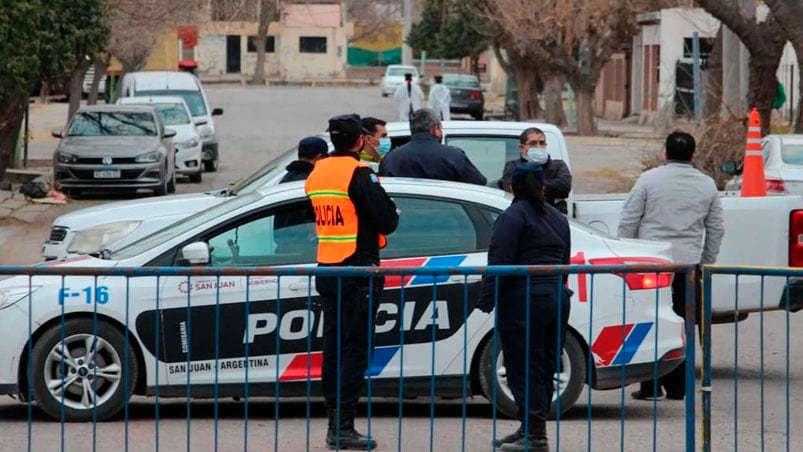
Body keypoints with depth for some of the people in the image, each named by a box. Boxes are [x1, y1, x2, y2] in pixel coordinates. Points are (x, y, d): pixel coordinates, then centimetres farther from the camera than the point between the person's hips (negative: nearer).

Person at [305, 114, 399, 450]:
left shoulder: (316, 174, 11)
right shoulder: (359, 174, -14)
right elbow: (388, 221, -16)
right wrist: (390, 209, 7)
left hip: (326, 270, 7)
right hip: (358, 270, -7)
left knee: (333, 348, 11)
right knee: (355, 351, -5)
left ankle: (335, 423, 14)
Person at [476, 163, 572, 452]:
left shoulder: (513, 217, -7)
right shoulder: (558, 219, 18)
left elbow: (499, 263, -14)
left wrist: (486, 300, -12)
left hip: (524, 302, -8)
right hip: (558, 299, 8)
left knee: (524, 369, -6)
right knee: (544, 368, 12)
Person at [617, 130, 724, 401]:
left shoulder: (649, 179, -1)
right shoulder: (707, 185, 8)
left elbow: (628, 223, 0)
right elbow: (716, 229, 14)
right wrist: (707, 263, 24)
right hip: (688, 264, 2)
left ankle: (650, 385, 0)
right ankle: (676, 387, 7)